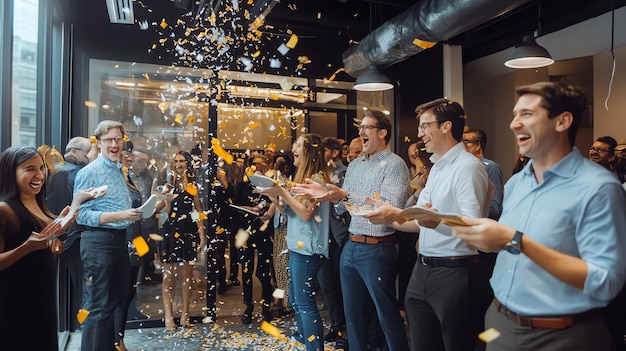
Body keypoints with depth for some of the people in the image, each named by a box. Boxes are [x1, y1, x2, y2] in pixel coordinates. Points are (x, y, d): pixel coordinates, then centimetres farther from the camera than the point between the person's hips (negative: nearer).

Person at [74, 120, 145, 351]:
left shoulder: (119, 171, 15)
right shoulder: (89, 172, -9)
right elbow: (81, 215, -16)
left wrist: (134, 214, 5)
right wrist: (120, 216, -23)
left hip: (120, 239, 9)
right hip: (99, 241, -8)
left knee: (118, 302, 16)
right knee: (99, 306, -2)